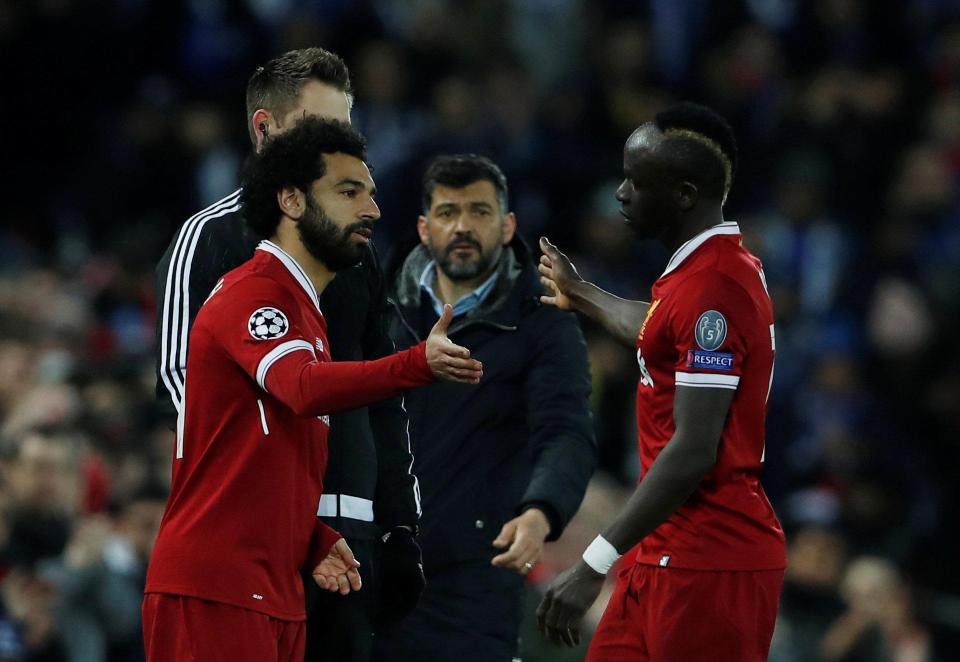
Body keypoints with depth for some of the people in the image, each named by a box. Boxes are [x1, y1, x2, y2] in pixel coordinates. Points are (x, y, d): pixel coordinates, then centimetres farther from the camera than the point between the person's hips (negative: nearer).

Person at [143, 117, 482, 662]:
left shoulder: (304, 309, 22)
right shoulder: (254, 293, -11)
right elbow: (305, 387, -31)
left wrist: (315, 541, 7)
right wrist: (420, 364, -46)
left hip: (275, 591, 10)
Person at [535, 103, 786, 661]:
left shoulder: (714, 289, -20)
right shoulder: (724, 266, 11)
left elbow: (692, 453, -24)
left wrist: (595, 566, -23)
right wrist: (582, 296, 52)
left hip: (709, 566, -10)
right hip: (668, 554, 10)